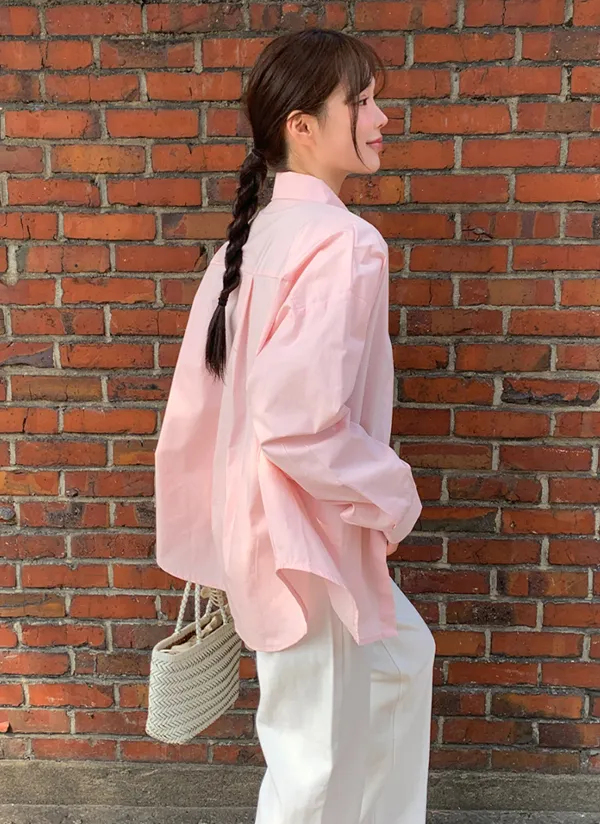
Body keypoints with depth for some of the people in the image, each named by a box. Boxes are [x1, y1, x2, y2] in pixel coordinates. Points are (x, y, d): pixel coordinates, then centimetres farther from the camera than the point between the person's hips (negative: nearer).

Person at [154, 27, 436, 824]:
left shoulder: (251, 237, 5)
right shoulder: (343, 242, -22)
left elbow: (197, 398, 8)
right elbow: (303, 424, -31)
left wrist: (217, 533, 18)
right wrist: (393, 495, -13)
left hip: (258, 519, 10)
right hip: (309, 541, -10)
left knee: (403, 657, 30)